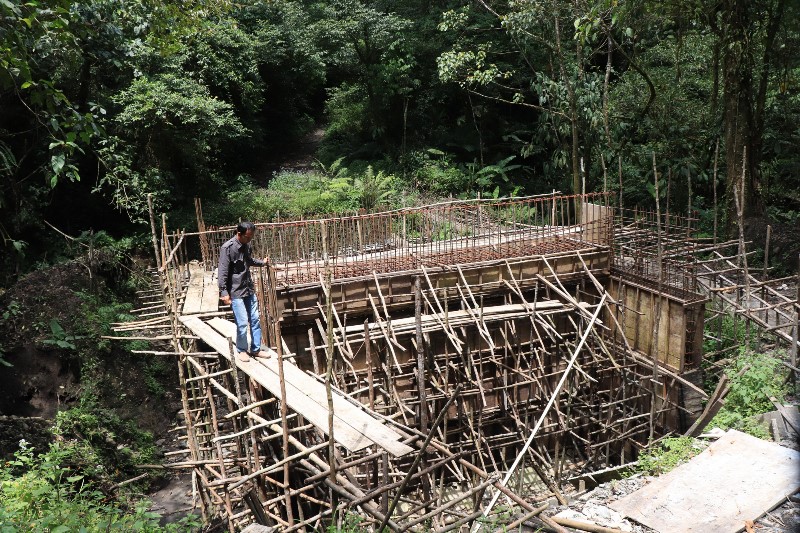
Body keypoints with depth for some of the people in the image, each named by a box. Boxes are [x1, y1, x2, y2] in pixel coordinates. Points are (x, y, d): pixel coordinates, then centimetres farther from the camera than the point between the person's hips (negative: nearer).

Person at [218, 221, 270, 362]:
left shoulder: (246, 245, 4)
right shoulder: (228, 248, -19)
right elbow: (222, 272, -19)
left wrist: (262, 262, 10)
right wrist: (224, 293, -22)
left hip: (249, 289, 7)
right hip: (236, 292, -7)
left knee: (255, 320, 10)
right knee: (242, 323, -5)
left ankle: (256, 349, 23)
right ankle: (242, 350, 16)